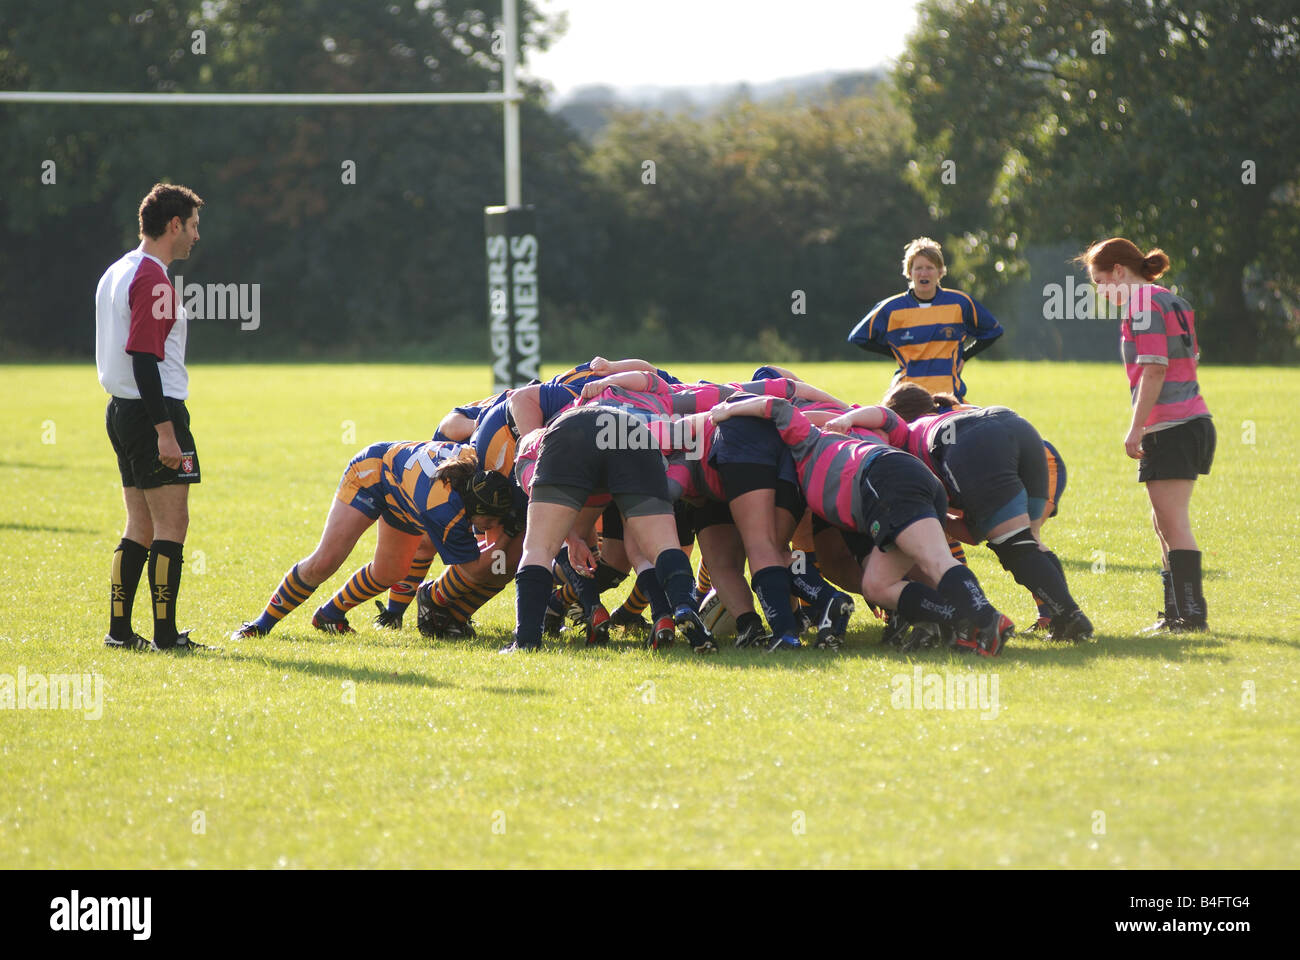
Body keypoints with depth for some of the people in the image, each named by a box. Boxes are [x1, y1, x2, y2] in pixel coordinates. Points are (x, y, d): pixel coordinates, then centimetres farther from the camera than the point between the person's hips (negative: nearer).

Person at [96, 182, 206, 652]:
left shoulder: (116, 273, 16)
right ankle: (166, 635, -7)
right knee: (171, 525, -6)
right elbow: (143, 358, -22)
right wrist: (165, 431, -23)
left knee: (140, 527, 12)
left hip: (122, 410, 10)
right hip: (153, 410, -10)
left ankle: (119, 630, 12)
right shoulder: (152, 279, -15)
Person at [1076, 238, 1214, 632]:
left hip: (1169, 429, -10)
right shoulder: (1172, 302, 19)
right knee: (1164, 523, 15)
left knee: (1173, 522, -10)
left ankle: (1192, 614, -12)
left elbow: (1154, 370, -18)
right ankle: (1176, 612, 17)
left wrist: (1136, 428, -16)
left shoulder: (1144, 304, -10)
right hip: (1194, 421, 10)